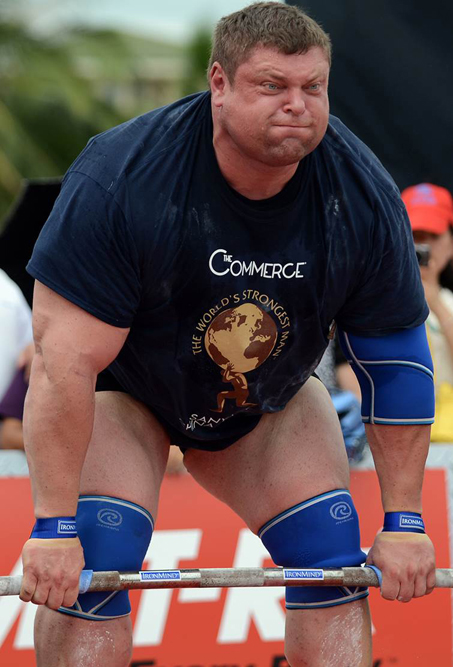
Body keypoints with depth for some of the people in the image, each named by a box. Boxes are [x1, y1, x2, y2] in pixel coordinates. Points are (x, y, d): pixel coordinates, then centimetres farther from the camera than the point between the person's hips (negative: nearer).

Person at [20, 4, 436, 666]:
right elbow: (67, 360, -33)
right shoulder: (122, 180, -35)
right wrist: (53, 527, -34)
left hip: (268, 395, 4)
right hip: (123, 384, -4)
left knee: (332, 560, -7)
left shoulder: (363, 195, -22)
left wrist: (404, 523, -10)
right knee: (91, 564, -21)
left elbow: (397, 360, -11)